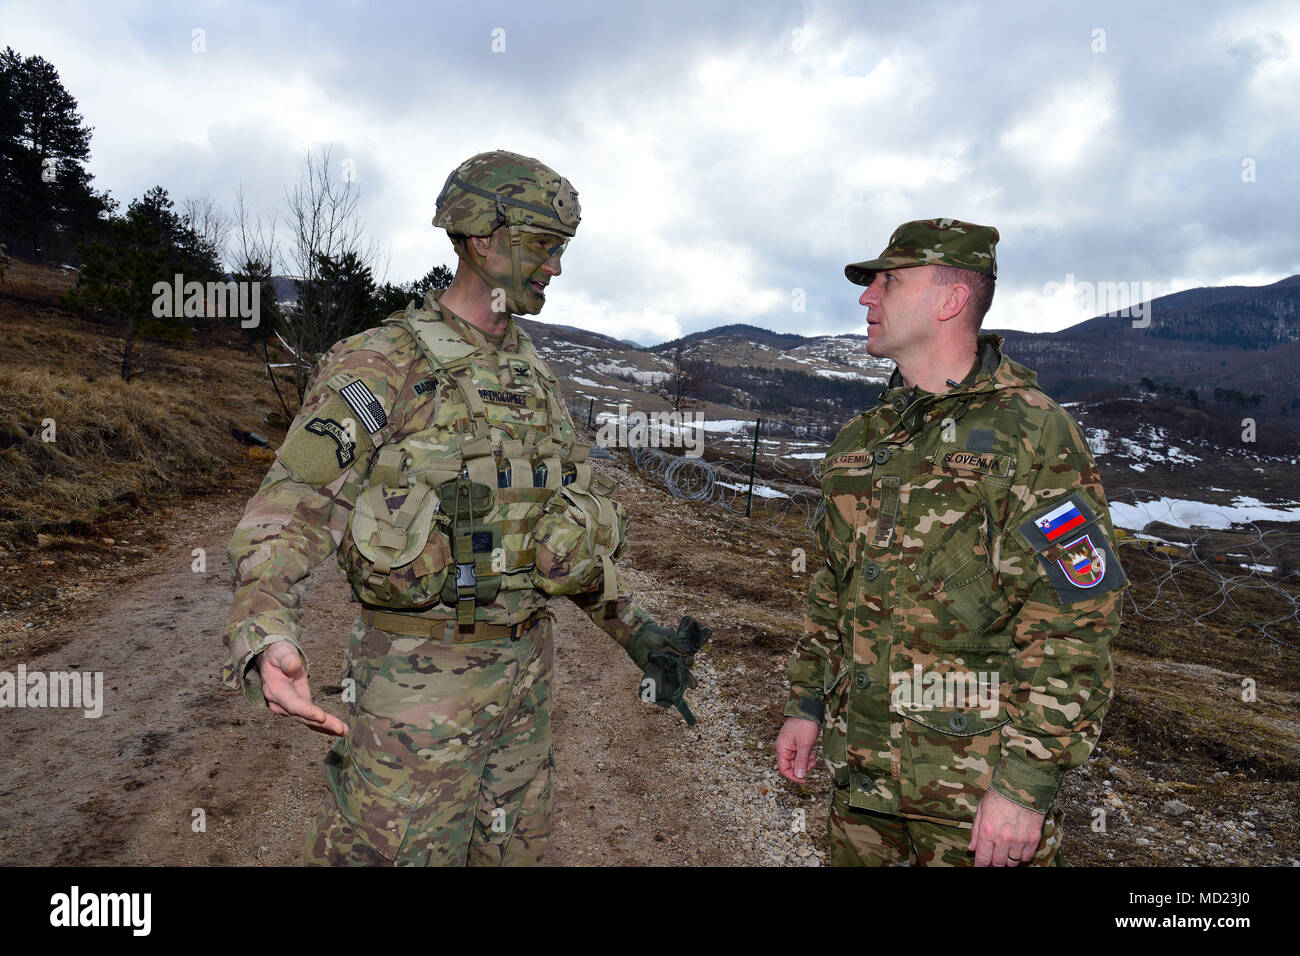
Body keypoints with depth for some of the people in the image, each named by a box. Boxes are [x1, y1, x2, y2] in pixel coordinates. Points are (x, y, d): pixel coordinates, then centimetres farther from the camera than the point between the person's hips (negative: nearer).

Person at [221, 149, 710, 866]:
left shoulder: (534, 377, 9)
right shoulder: (378, 366, -12)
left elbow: (574, 517, 16)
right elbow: (285, 518, -15)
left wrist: (637, 632, 15)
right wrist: (263, 641, -34)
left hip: (525, 668, 7)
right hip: (419, 676, -6)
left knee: (514, 848, 20)